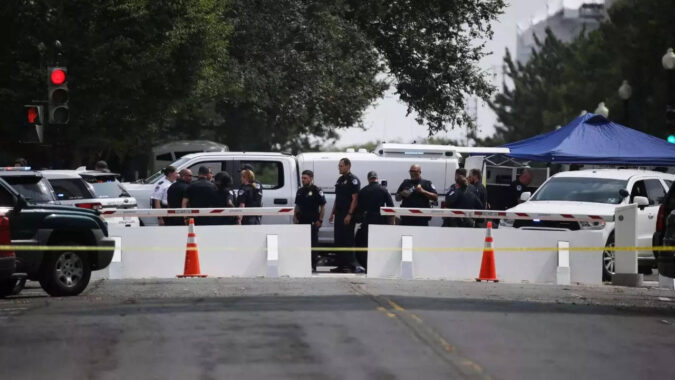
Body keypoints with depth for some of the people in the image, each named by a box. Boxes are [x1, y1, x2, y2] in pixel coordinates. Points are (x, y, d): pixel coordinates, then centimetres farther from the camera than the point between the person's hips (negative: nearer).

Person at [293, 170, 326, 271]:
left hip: (313, 222, -6)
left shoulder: (316, 191, -4)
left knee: (313, 243, -4)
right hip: (301, 221, 6)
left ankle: (313, 266, 0)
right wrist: (295, 216, 9)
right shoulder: (300, 191, 14)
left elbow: (323, 206, -4)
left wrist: (320, 220, -10)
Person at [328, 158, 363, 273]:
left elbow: (355, 199, -15)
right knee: (338, 239, 9)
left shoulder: (353, 180, -9)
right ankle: (341, 265, 13)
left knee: (348, 240, -10)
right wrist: (333, 213, 18)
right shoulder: (340, 180, 18)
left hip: (347, 215, -9)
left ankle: (352, 265, -9)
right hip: (339, 214, 9)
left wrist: (349, 215, -21)